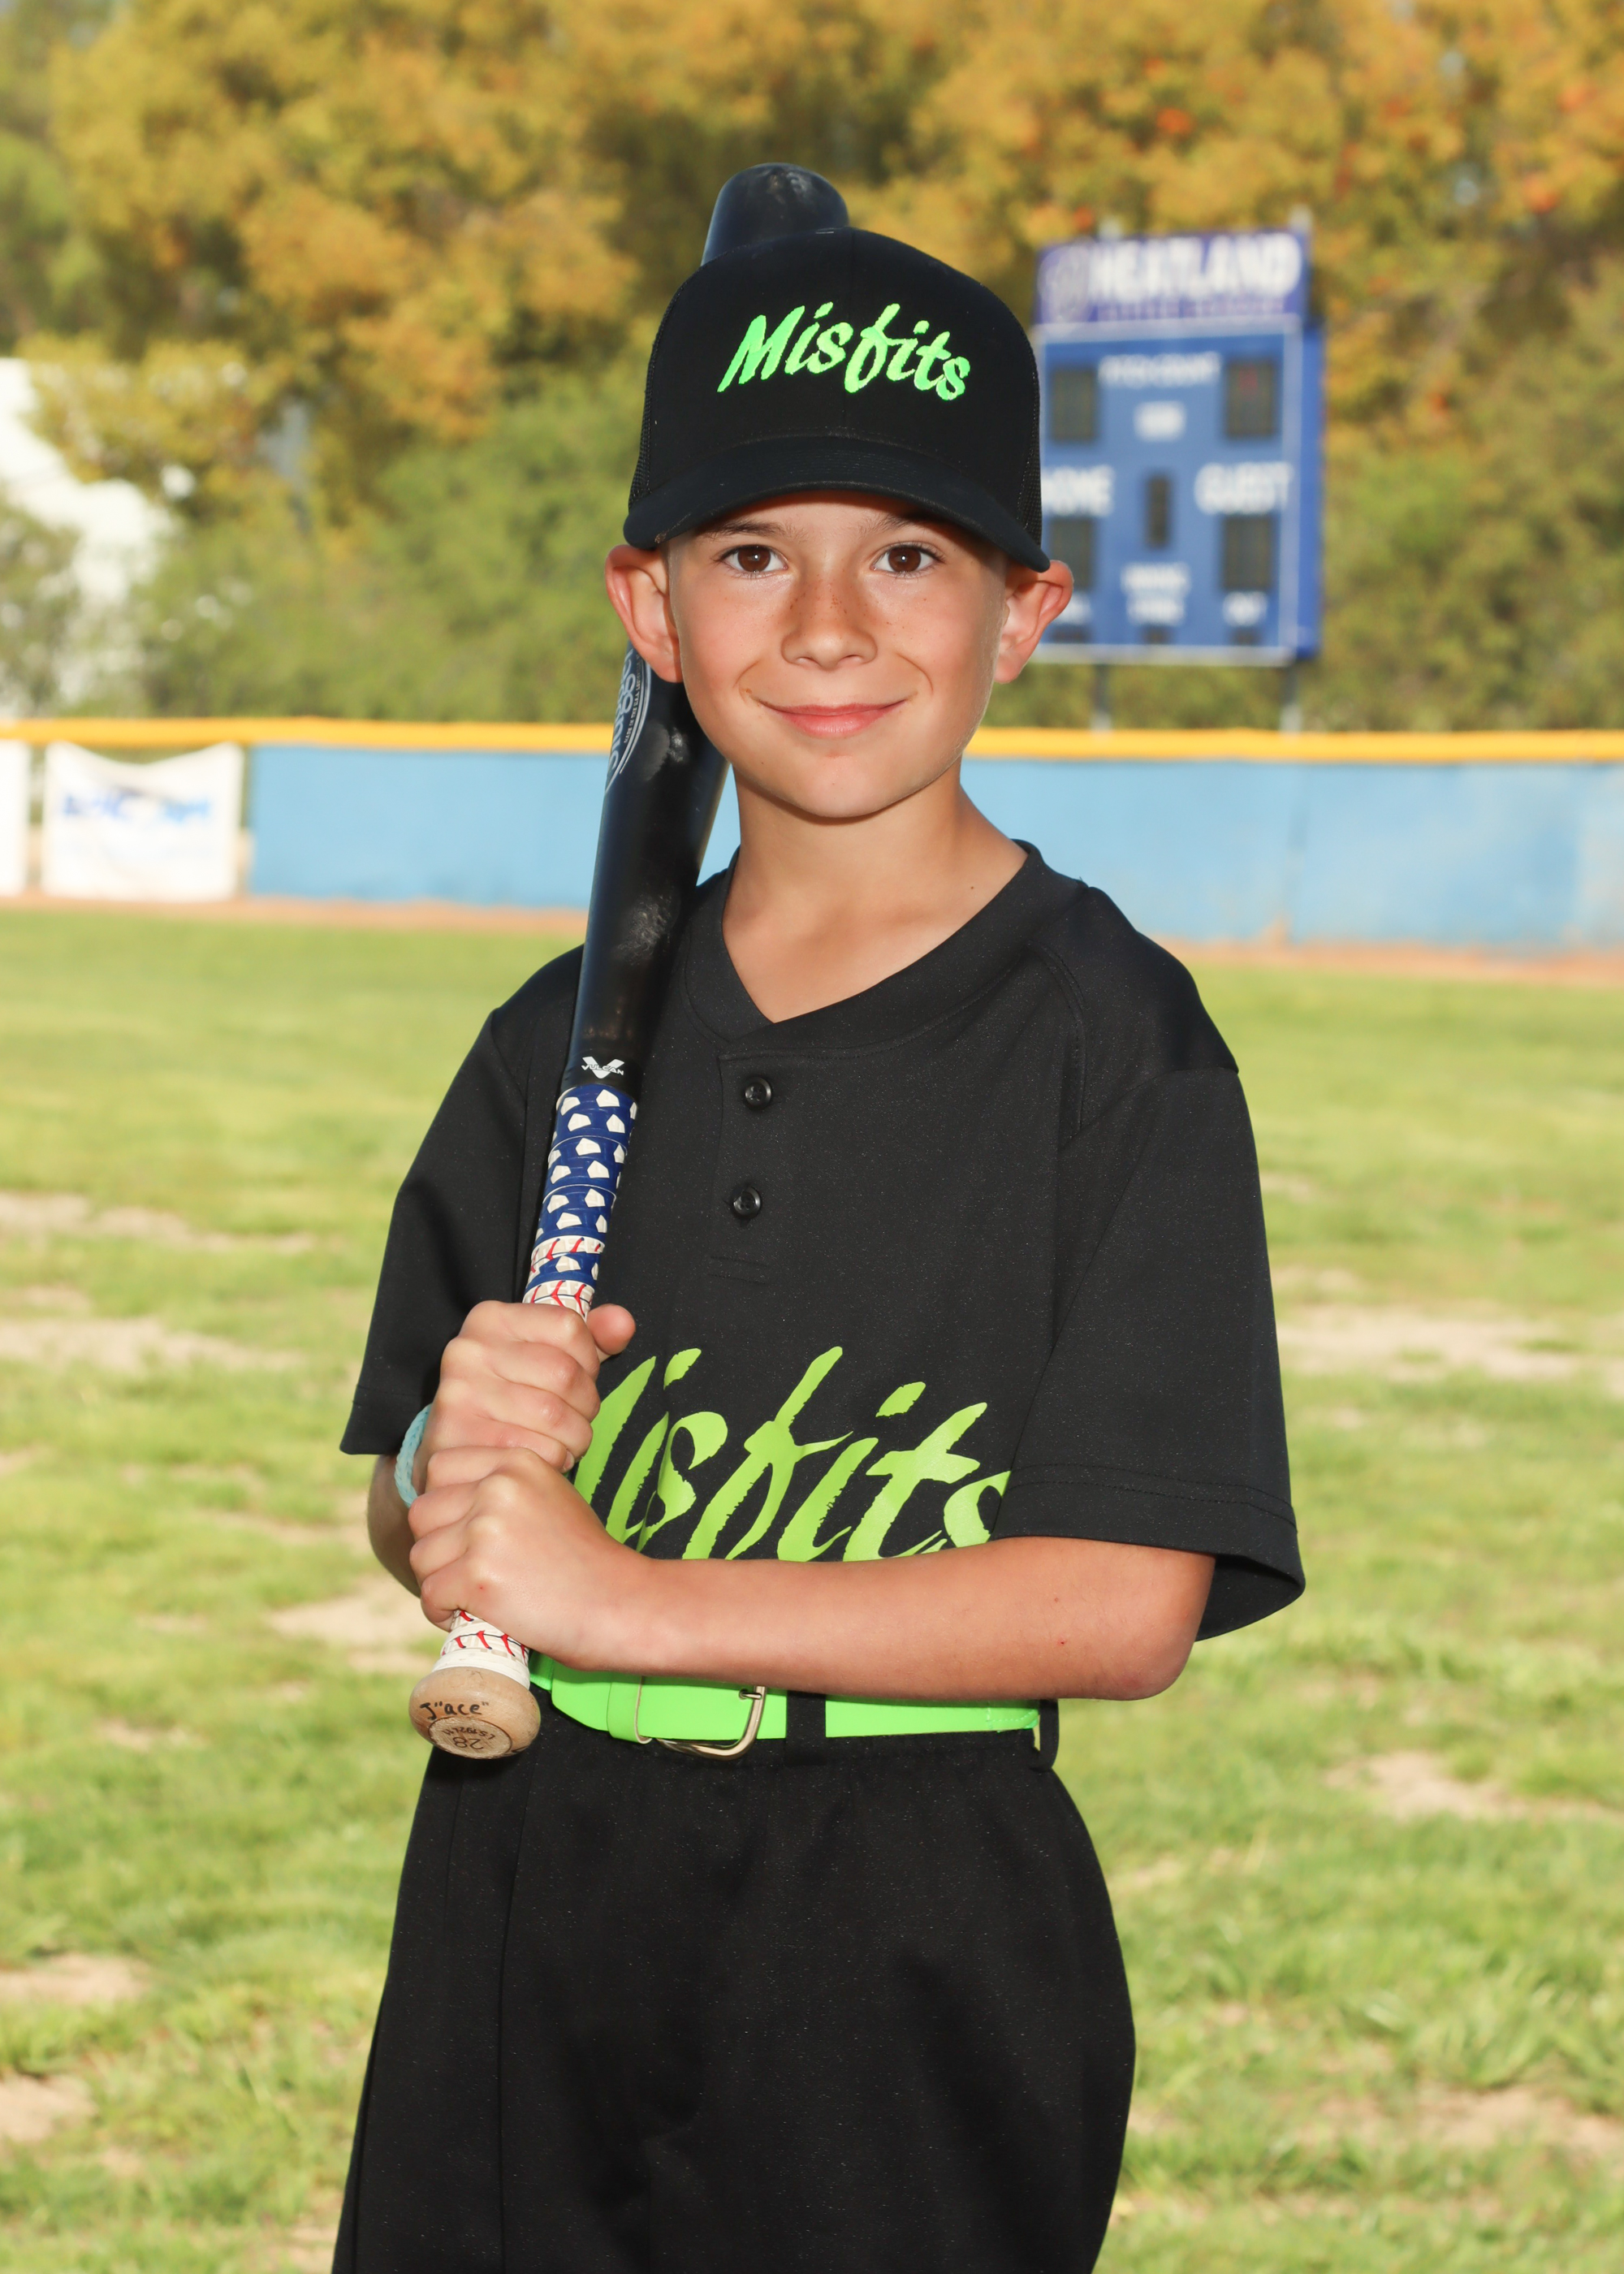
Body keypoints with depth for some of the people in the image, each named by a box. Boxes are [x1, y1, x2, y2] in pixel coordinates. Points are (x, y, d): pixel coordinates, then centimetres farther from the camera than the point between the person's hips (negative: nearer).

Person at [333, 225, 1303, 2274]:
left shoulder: (1112, 1039, -9)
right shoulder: (572, 1038, 7)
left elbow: (1123, 1602, -16)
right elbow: (411, 1520, 13)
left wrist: (627, 1598, -17)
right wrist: (452, 1477, -10)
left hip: (904, 1965, -5)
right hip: (523, 1900, 5)